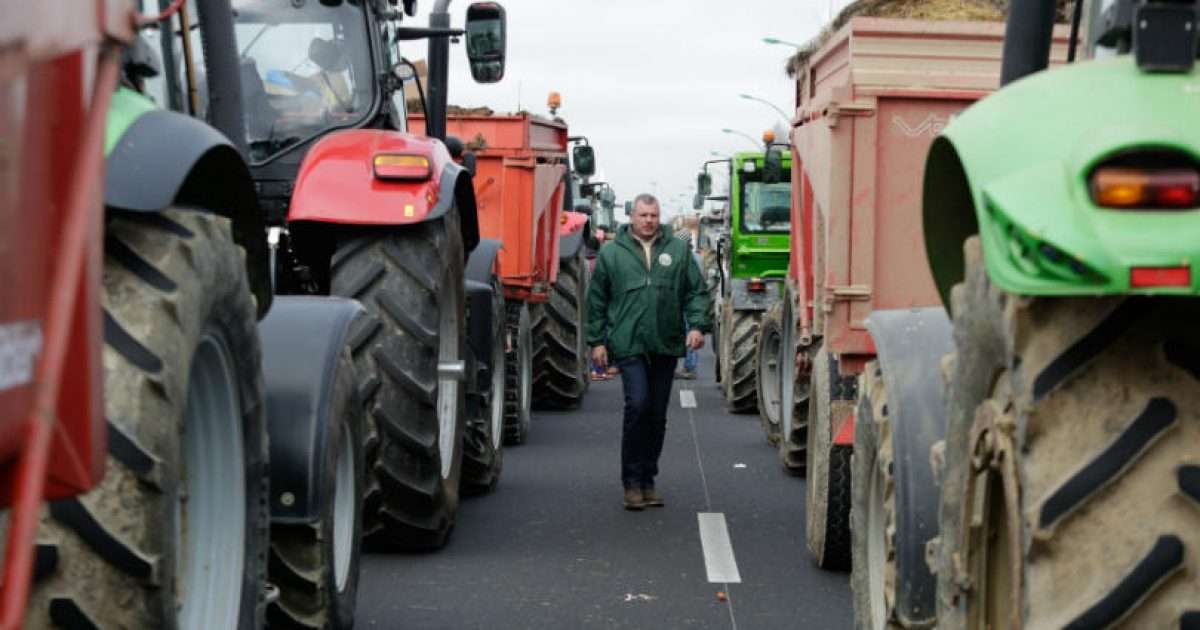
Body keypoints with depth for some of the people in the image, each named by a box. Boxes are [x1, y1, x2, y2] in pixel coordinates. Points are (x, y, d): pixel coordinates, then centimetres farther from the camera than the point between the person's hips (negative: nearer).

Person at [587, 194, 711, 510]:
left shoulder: (678, 250, 9)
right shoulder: (611, 254, 5)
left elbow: (697, 291, 9)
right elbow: (597, 300, 8)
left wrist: (698, 324, -5)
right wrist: (597, 340, 4)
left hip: (666, 345, 3)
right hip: (628, 345, -3)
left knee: (657, 414, 8)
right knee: (637, 404, -16)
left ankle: (647, 481, 20)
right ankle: (632, 482, -6)